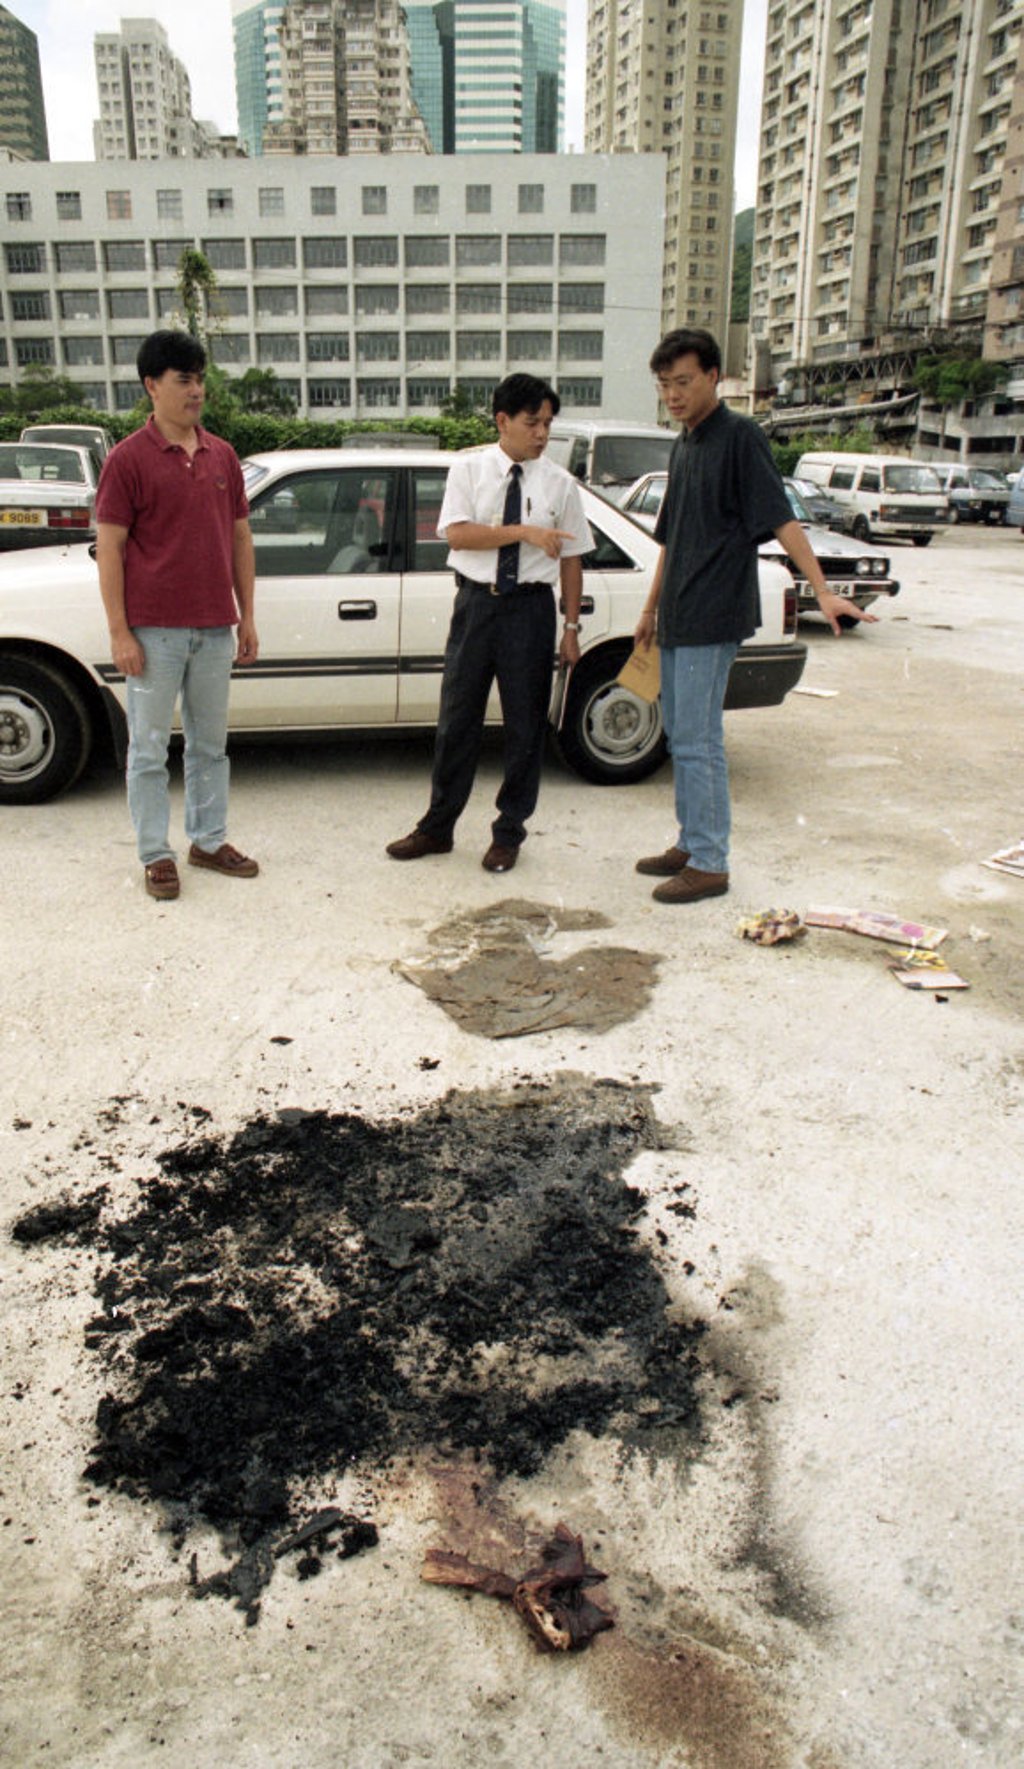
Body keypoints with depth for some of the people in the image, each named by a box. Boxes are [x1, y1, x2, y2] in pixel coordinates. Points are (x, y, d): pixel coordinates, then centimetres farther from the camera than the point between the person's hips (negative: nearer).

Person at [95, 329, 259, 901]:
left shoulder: (222, 456, 9)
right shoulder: (128, 458, -6)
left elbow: (240, 537, 13)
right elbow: (110, 548, -7)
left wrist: (246, 618, 9)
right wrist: (120, 632, -12)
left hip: (215, 629, 5)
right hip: (154, 631, -5)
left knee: (211, 743, 14)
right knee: (150, 748, 4)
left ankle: (210, 840, 27)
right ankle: (156, 854, 15)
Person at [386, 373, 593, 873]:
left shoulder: (560, 484, 2)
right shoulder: (468, 470, 1)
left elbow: (570, 559, 3)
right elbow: (457, 534, -12)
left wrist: (571, 627, 1)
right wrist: (523, 531, -20)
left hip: (531, 607, 0)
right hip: (476, 602, 0)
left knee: (524, 724, 6)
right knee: (457, 718, 7)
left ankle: (509, 832, 21)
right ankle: (437, 828, 20)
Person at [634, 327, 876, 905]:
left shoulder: (741, 436, -8)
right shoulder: (683, 446, 17)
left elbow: (779, 516, -16)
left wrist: (823, 589, -25)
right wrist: (652, 608, 26)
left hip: (714, 616, -9)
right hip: (678, 617, 9)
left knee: (698, 741, -9)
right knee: (682, 737, 13)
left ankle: (710, 863, -2)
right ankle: (690, 842, 23)